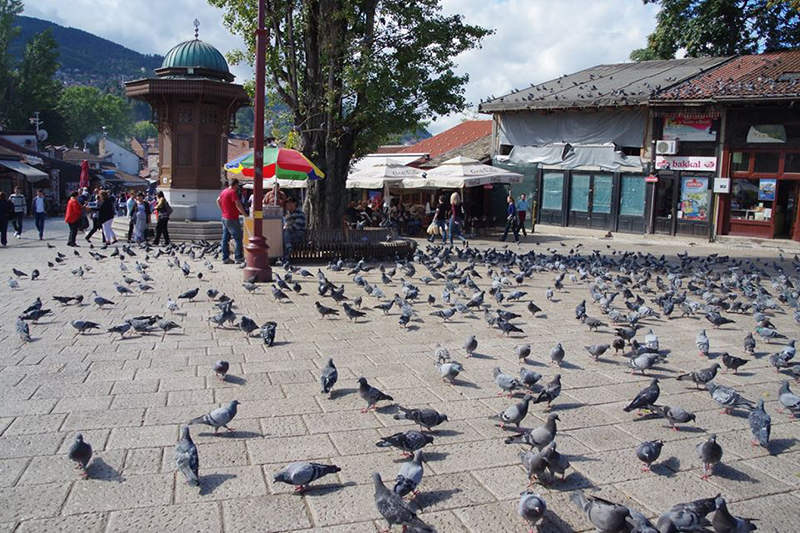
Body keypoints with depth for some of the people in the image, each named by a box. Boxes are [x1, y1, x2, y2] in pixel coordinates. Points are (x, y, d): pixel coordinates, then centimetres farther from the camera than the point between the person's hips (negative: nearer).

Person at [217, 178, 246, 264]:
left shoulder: (223, 192, 12)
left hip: (224, 218, 9)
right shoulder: (233, 192, -15)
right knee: (238, 238, -3)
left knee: (225, 239, 9)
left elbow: (218, 201, 25)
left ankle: (225, 258, 12)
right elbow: (238, 205, -19)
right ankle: (239, 258, -3)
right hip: (232, 219, -9)